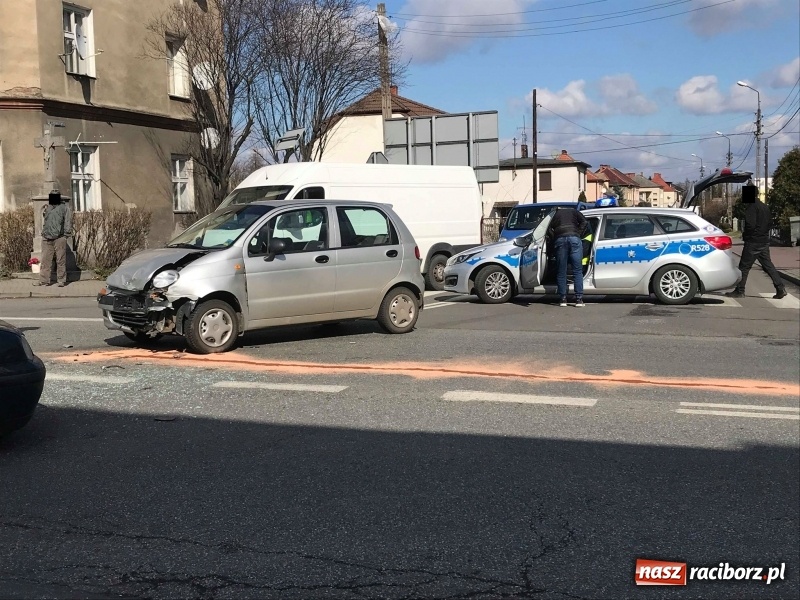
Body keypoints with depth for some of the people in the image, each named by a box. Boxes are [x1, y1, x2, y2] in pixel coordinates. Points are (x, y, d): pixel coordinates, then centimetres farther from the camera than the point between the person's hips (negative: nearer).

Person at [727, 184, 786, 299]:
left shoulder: (751, 207, -14)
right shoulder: (764, 206, 15)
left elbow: (750, 225, -22)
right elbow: (770, 223, 19)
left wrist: (745, 235, -7)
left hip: (753, 242, -9)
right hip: (764, 241, 9)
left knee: (744, 267, -2)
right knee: (768, 265, 11)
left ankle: (739, 291, 1)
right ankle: (780, 288, 6)